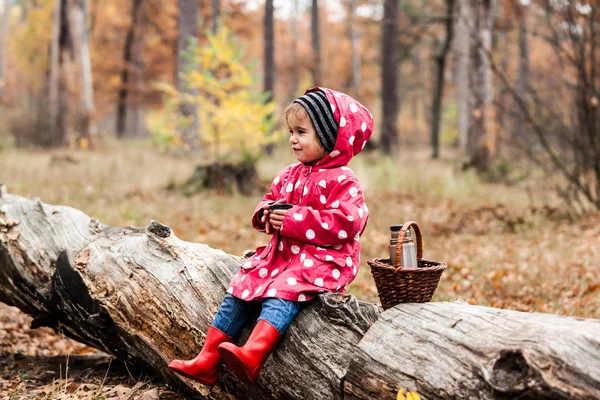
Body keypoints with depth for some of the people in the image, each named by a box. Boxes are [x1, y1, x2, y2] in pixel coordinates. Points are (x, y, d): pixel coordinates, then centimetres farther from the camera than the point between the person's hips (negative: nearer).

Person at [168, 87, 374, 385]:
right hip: (281, 253, 8)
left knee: (281, 293, -32)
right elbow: (271, 198, 27)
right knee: (239, 290, -3)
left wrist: (294, 220, -24)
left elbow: (345, 223, -24)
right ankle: (207, 360, -3)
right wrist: (266, 214, 0)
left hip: (320, 260, -8)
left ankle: (252, 355, -51)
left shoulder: (342, 181, -12)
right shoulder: (290, 175, 14)